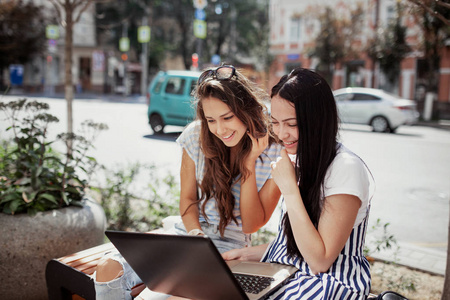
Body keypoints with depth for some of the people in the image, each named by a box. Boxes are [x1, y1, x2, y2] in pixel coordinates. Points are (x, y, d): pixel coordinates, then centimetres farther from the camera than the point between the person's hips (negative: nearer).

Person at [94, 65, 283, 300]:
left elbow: (251, 225, -9)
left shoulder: (276, 154, -12)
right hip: (187, 231, 4)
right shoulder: (197, 135, -3)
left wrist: (249, 162, -17)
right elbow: (187, 199, 6)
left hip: (229, 246, -3)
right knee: (108, 268, -18)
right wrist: (195, 234, -16)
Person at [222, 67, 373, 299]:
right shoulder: (299, 160, 8)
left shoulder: (346, 168, -19)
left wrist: (289, 188, -22)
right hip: (285, 274, 8)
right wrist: (247, 254, 4)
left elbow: (320, 261, -21)